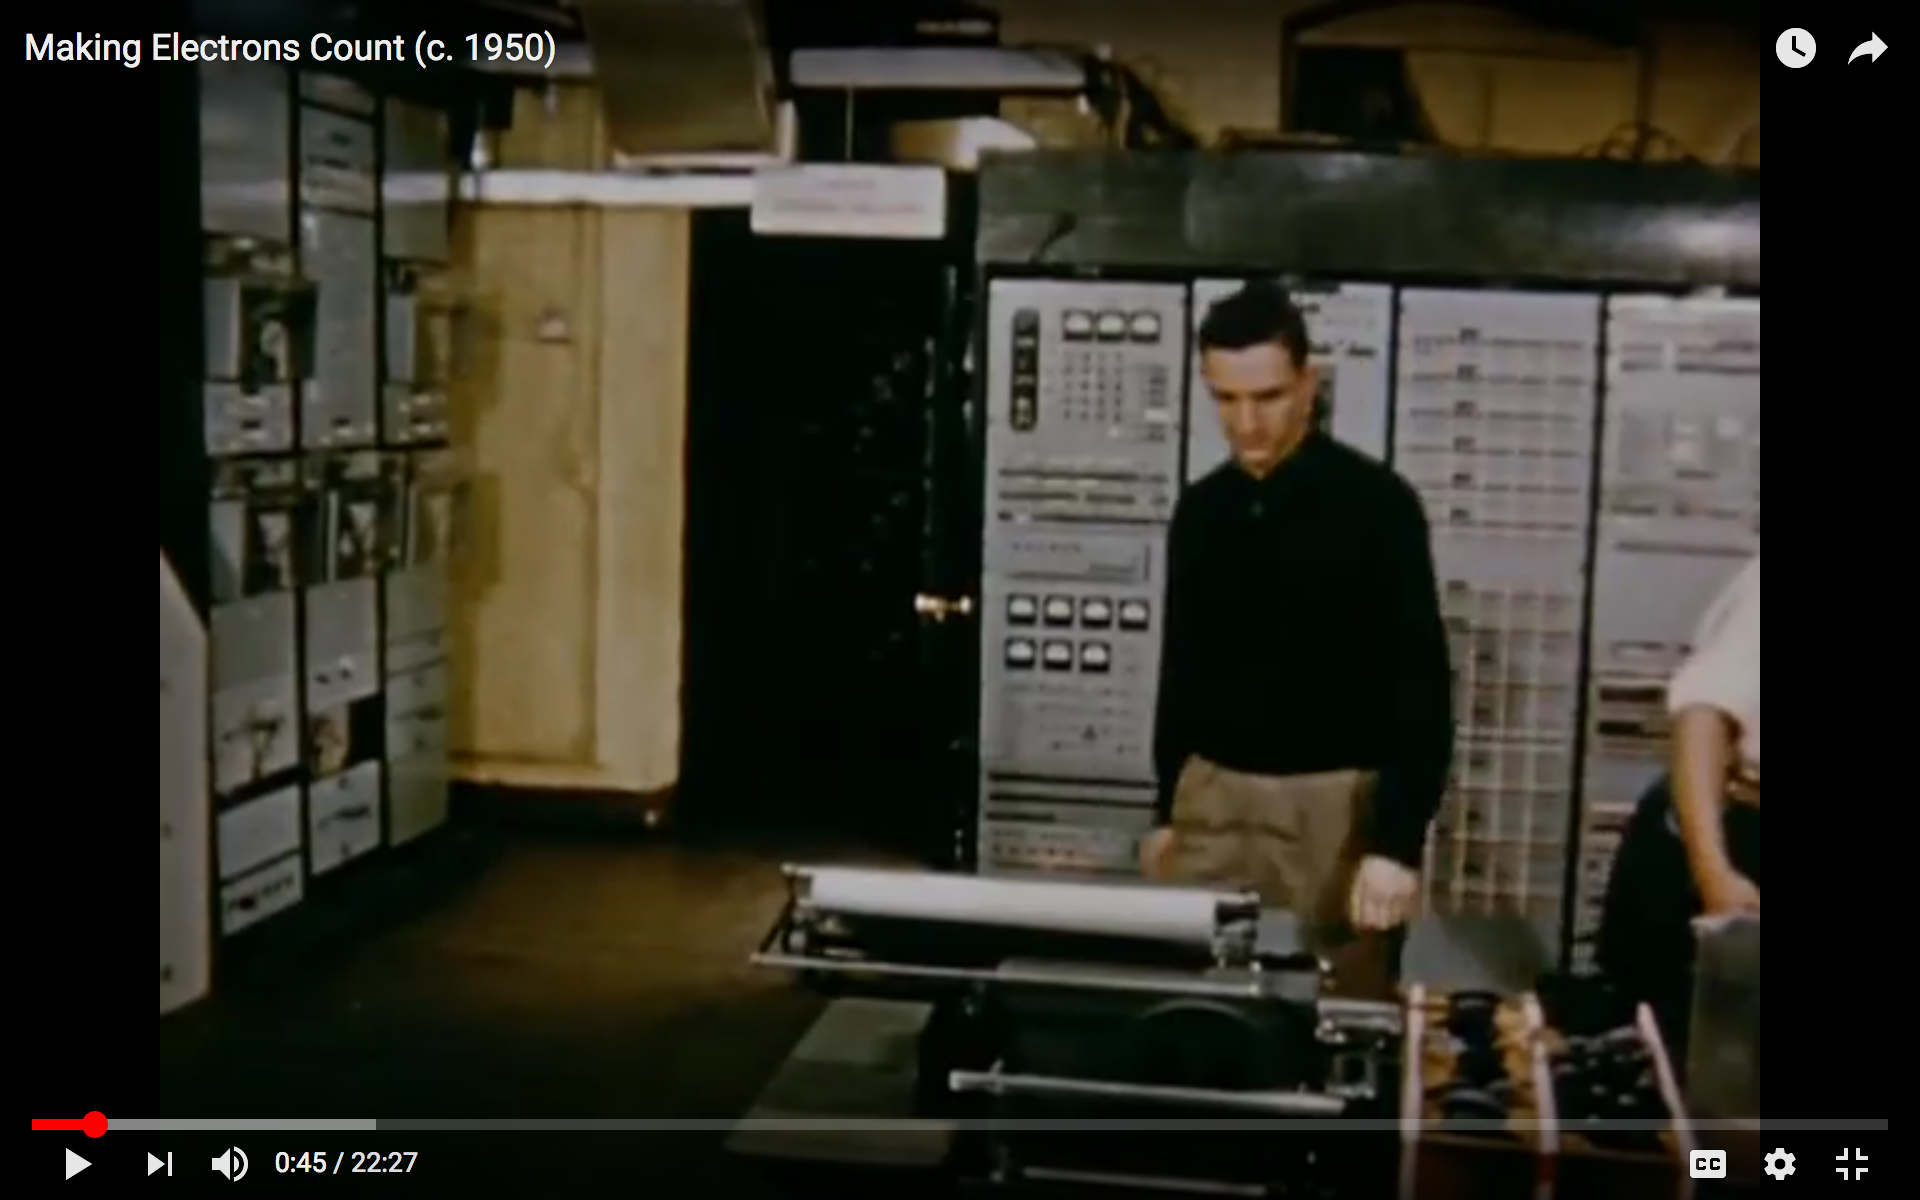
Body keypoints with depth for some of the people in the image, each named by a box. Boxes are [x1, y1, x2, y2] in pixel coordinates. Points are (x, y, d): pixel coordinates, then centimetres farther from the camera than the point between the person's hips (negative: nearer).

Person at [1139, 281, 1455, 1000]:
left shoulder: (1375, 505, -8)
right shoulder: (1200, 511, 8)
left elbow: (1421, 687, -11)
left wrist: (1397, 842, -16)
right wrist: (1166, 810, 16)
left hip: (1335, 804, -4)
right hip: (1213, 800, 5)